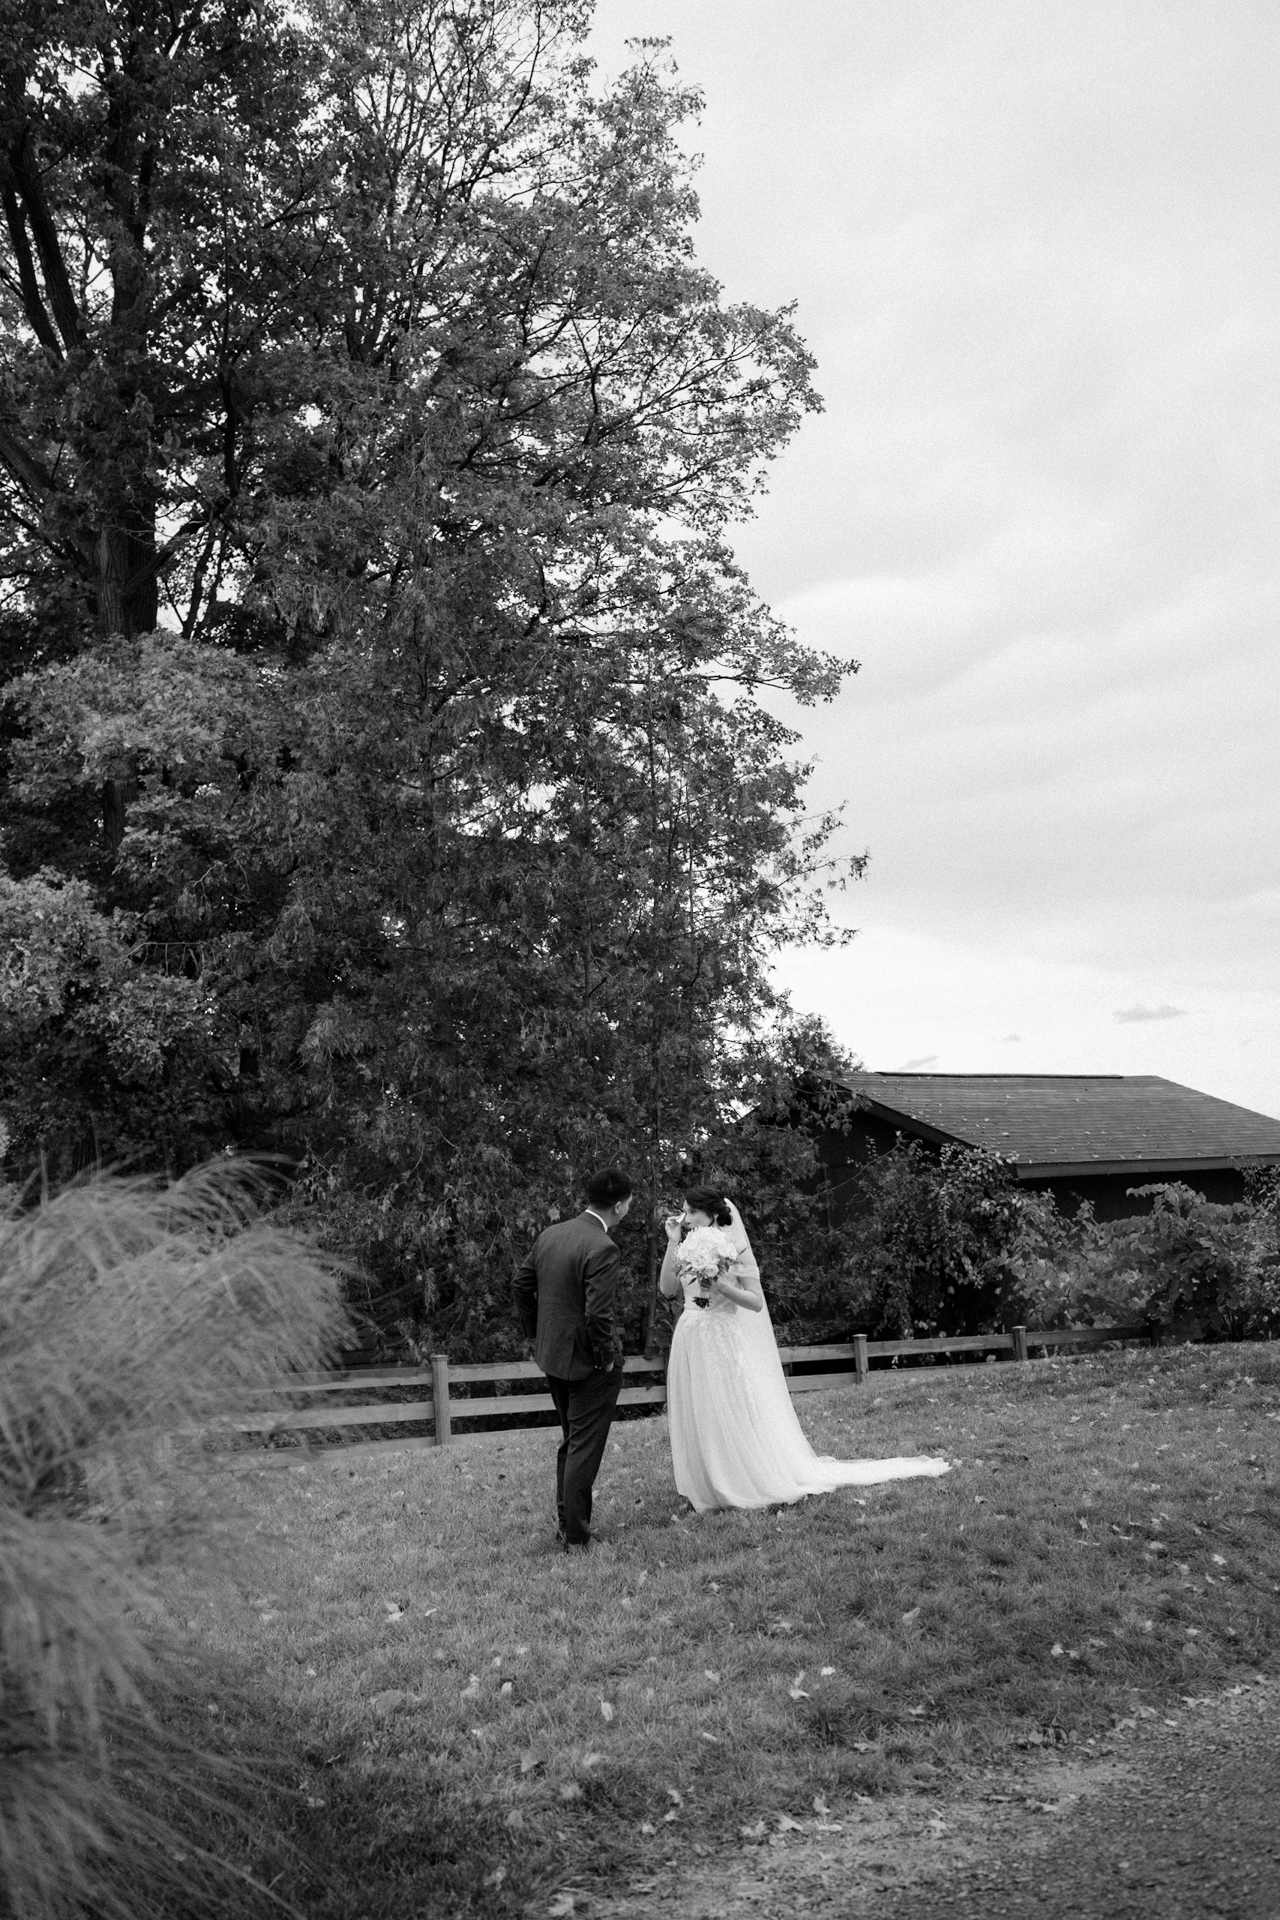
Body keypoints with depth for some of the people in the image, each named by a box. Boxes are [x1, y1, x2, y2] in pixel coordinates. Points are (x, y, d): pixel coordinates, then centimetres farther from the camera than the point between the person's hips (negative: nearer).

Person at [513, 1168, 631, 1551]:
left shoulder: (549, 1235, 2)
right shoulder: (602, 1249, -23)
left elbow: (520, 1288, 9)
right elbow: (598, 1314, -27)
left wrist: (537, 1335, 16)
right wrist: (607, 1357, -13)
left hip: (552, 1357, 8)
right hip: (590, 1363, -8)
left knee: (571, 1442, 22)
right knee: (584, 1450, 3)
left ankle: (566, 1524, 31)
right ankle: (576, 1539, 9)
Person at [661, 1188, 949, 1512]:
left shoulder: (734, 1248, -8)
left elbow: (756, 1301, -10)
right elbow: (667, 1288, 1)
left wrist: (721, 1285, -23)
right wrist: (672, 1242, -3)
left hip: (725, 1342, -6)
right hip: (691, 1344, 6)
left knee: (736, 1415, -3)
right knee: (698, 1419, 7)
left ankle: (771, 1483, 9)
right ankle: (707, 1488, 17)